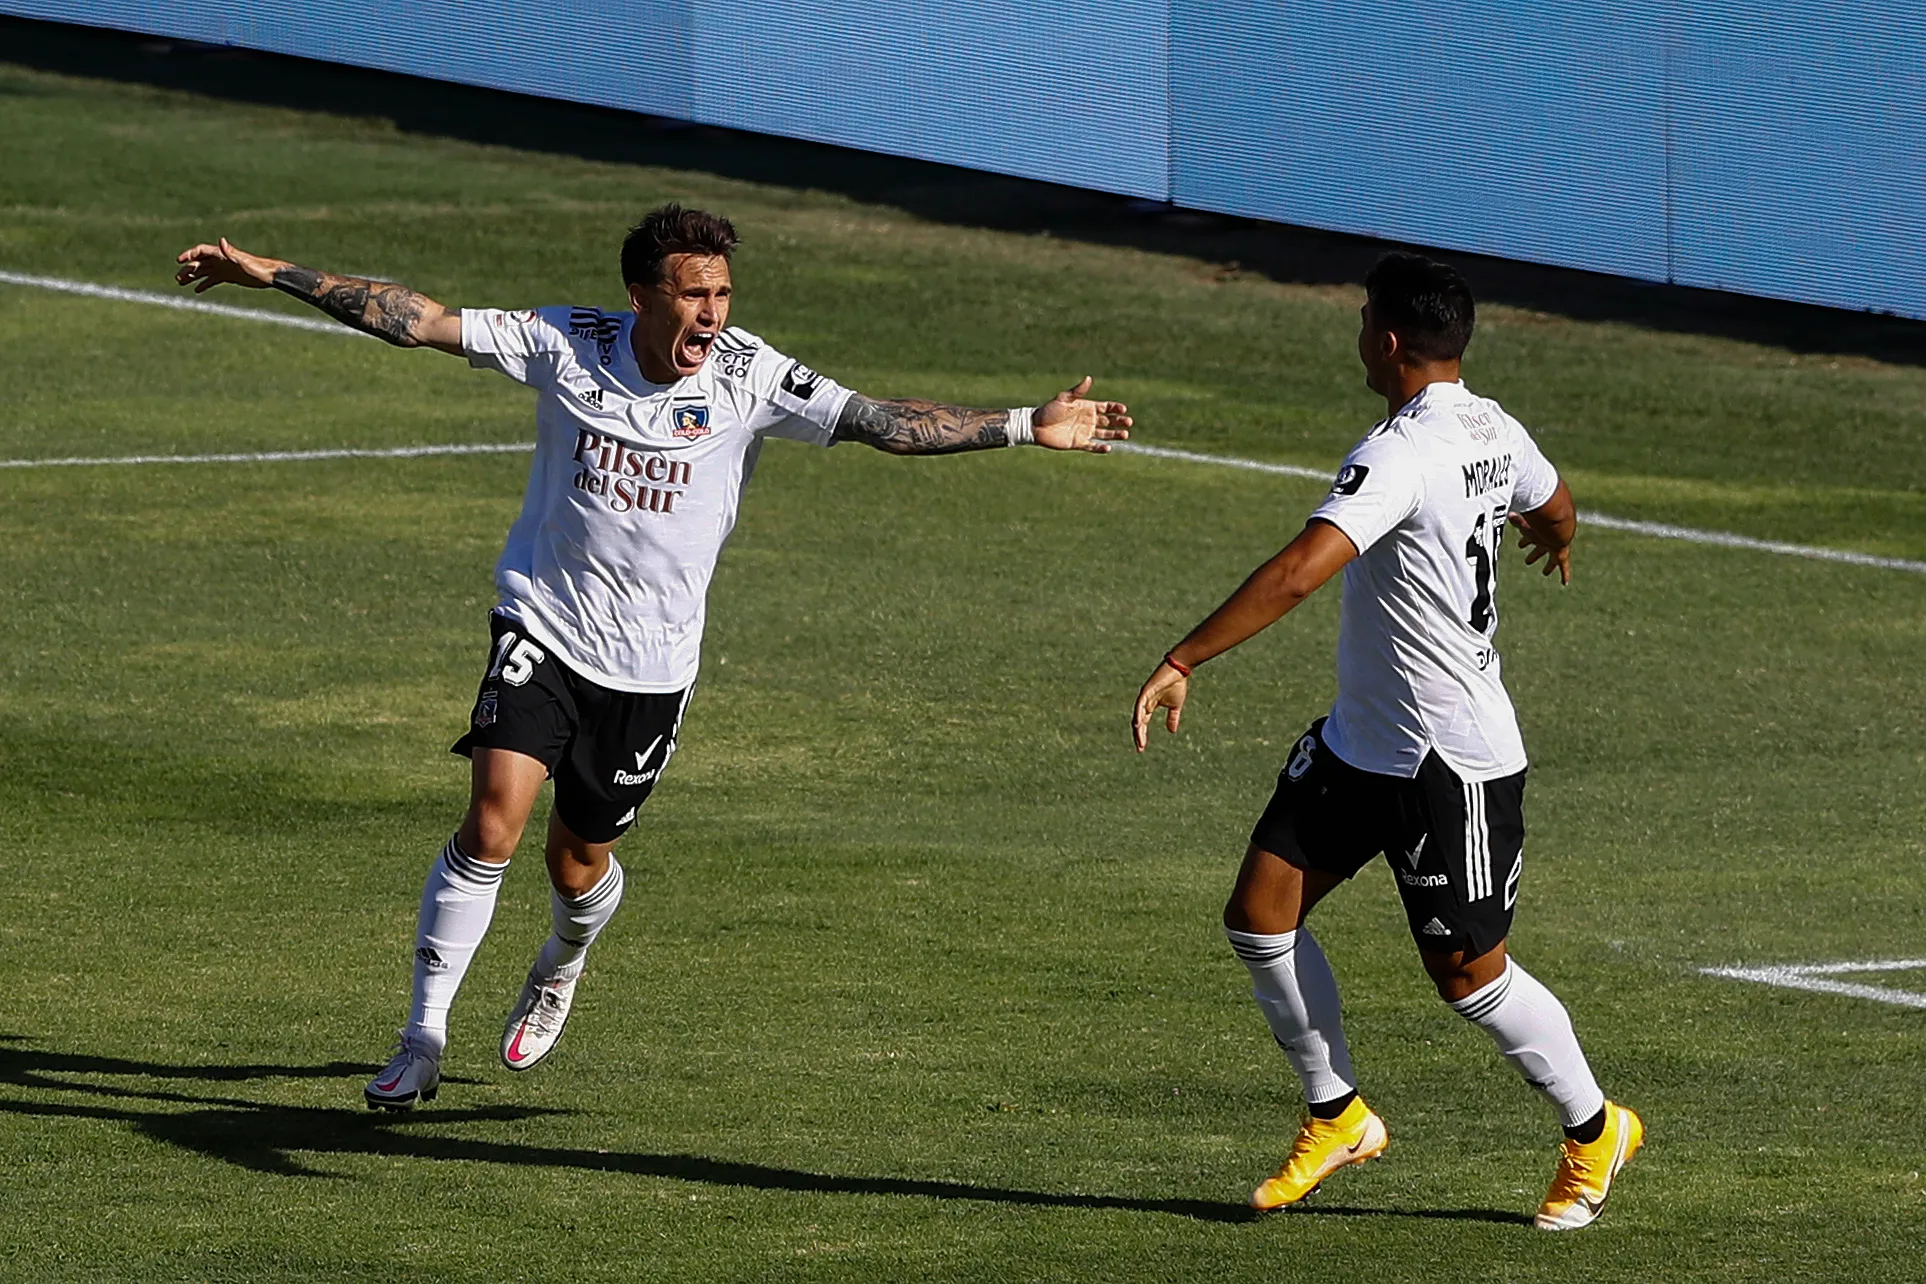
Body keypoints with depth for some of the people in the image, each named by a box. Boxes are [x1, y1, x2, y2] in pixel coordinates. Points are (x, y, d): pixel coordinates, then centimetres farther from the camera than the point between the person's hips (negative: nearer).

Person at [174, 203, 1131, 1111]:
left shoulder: (749, 376, -10)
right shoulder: (565, 346, -11)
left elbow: (885, 423, -12)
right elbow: (415, 321, -11)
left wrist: (1028, 428, -21)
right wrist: (265, 273, -15)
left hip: (651, 663, 1)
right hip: (542, 627, -1)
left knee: (579, 860, 12)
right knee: (493, 823, -19)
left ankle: (560, 968, 49)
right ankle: (423, 1039, -8)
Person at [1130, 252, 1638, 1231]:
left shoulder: (1402, 454, -26)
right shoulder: (1494, 432, 3)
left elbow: (1298, 573, -37)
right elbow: (1553, 508, 26)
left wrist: (1181, 662, -37)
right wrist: (1555, 540, 51)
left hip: (1452, 765, -9)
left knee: (1469, 975, 5)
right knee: (1259, 917, 5)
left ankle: (1594, 1131, 25)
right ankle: (1336, 1117, 19)